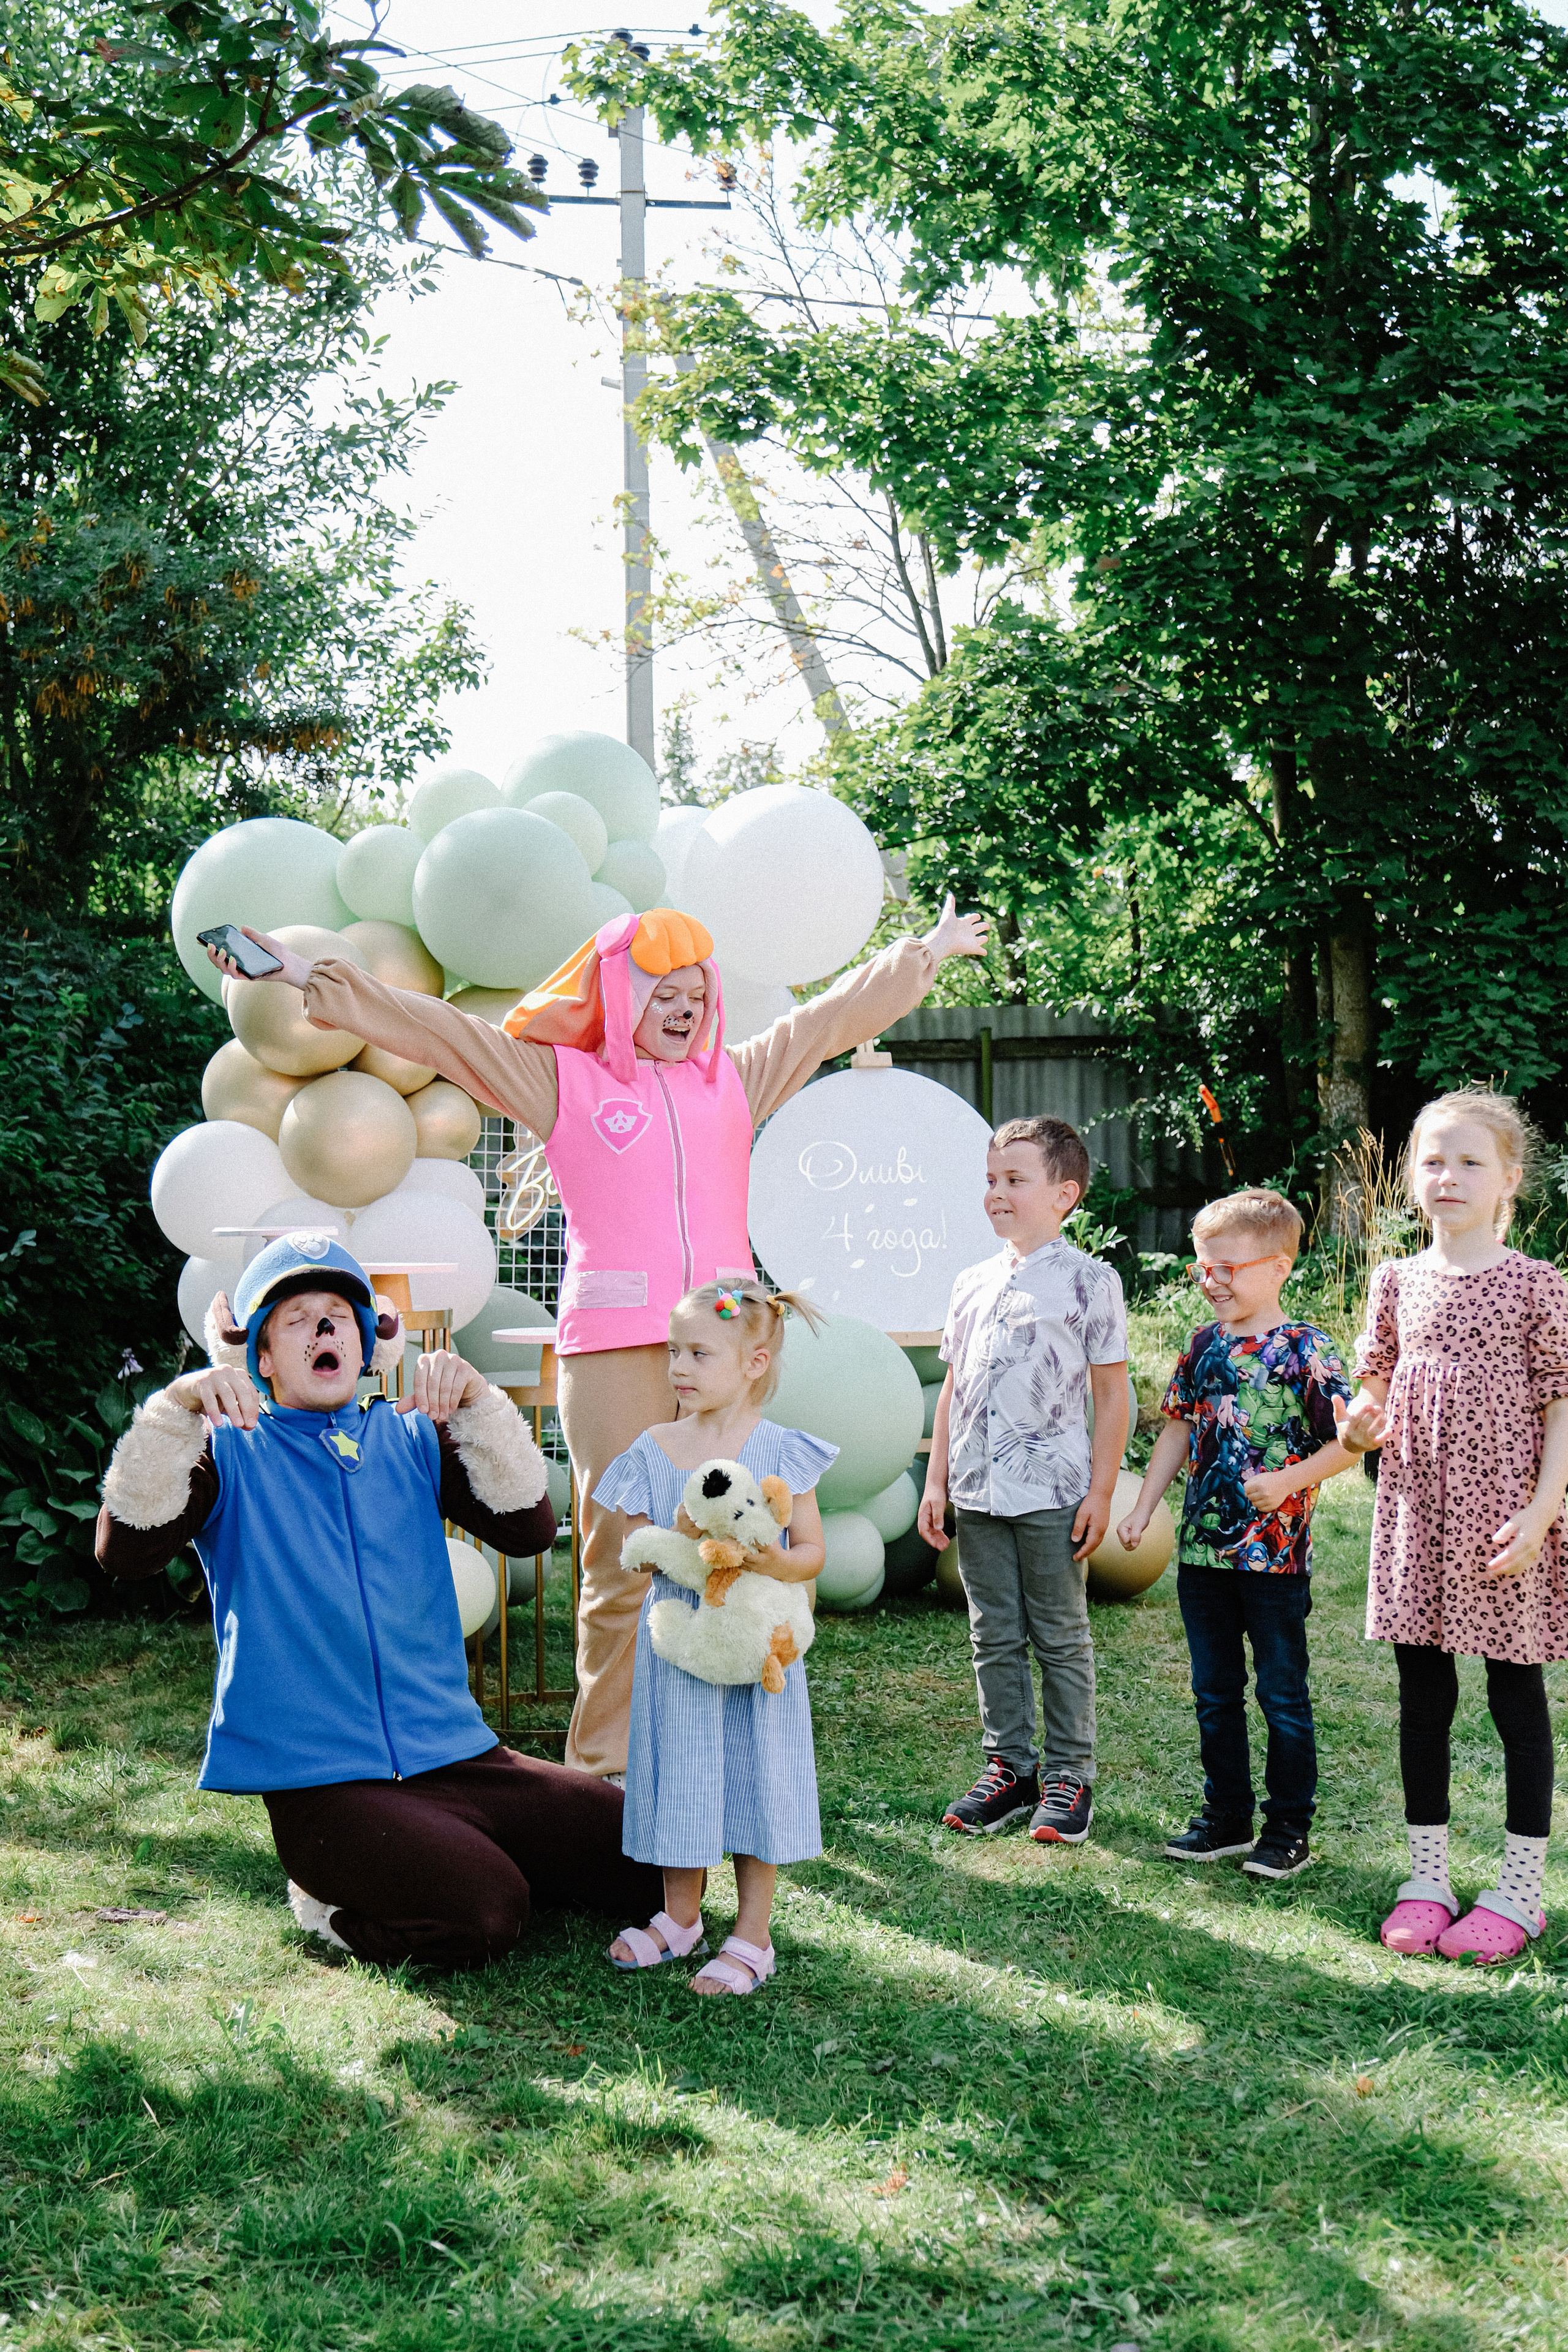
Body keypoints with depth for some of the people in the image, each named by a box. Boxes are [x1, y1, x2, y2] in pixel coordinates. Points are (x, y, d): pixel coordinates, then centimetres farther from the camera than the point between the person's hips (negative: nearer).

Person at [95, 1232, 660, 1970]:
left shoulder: (411, 1439, 12)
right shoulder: (230, 1451, 3)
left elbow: (528, 1527, -2)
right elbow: (126, 1550, -15)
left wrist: (477, 1401, -14)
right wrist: (177, 1406, -25)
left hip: (450, 1751, 5)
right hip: (321, 1780, -5)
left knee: (632, 1848, -2)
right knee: (481, 1920, -26)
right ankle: (330, 1902, 5)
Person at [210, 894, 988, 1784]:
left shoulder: (734, 1077, 20)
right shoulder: (562, 1078, 10)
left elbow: (838, 1014, 31)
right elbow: (435, 1028, 7)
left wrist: (928, 952, 42)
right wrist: (312, 980, 3)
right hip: (613, 1349, -3)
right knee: (625, 1563, -5)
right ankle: (608, 1764, 3)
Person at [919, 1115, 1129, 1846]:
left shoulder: (1088, 1281, -5)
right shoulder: (973, 1283, 11)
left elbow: (1111, 1394, -4)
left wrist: (1101, 1491, -8)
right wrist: (937, 1480, 11)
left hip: (1052, 1492, -5)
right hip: (978, 1492, 5)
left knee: (1060, 1638, 4)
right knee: (994, 1635, 11)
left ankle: (1069, 1776, 12)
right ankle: (1008, 1766, 21)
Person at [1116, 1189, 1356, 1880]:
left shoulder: (1305, 1349, -10)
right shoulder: (1203, 1346, 7)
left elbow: (1349, 1441, -10)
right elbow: (1178, 1430, 15)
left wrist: (1288, 1482, -22)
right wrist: (1141, 1510, 10)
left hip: (1276, 1554, -6)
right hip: (1202, 1550, 6)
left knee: (1283, 1695, 5)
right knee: (1214, 1692, 14)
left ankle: (1289, 1825, 16)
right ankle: (1225, 1816, 25)